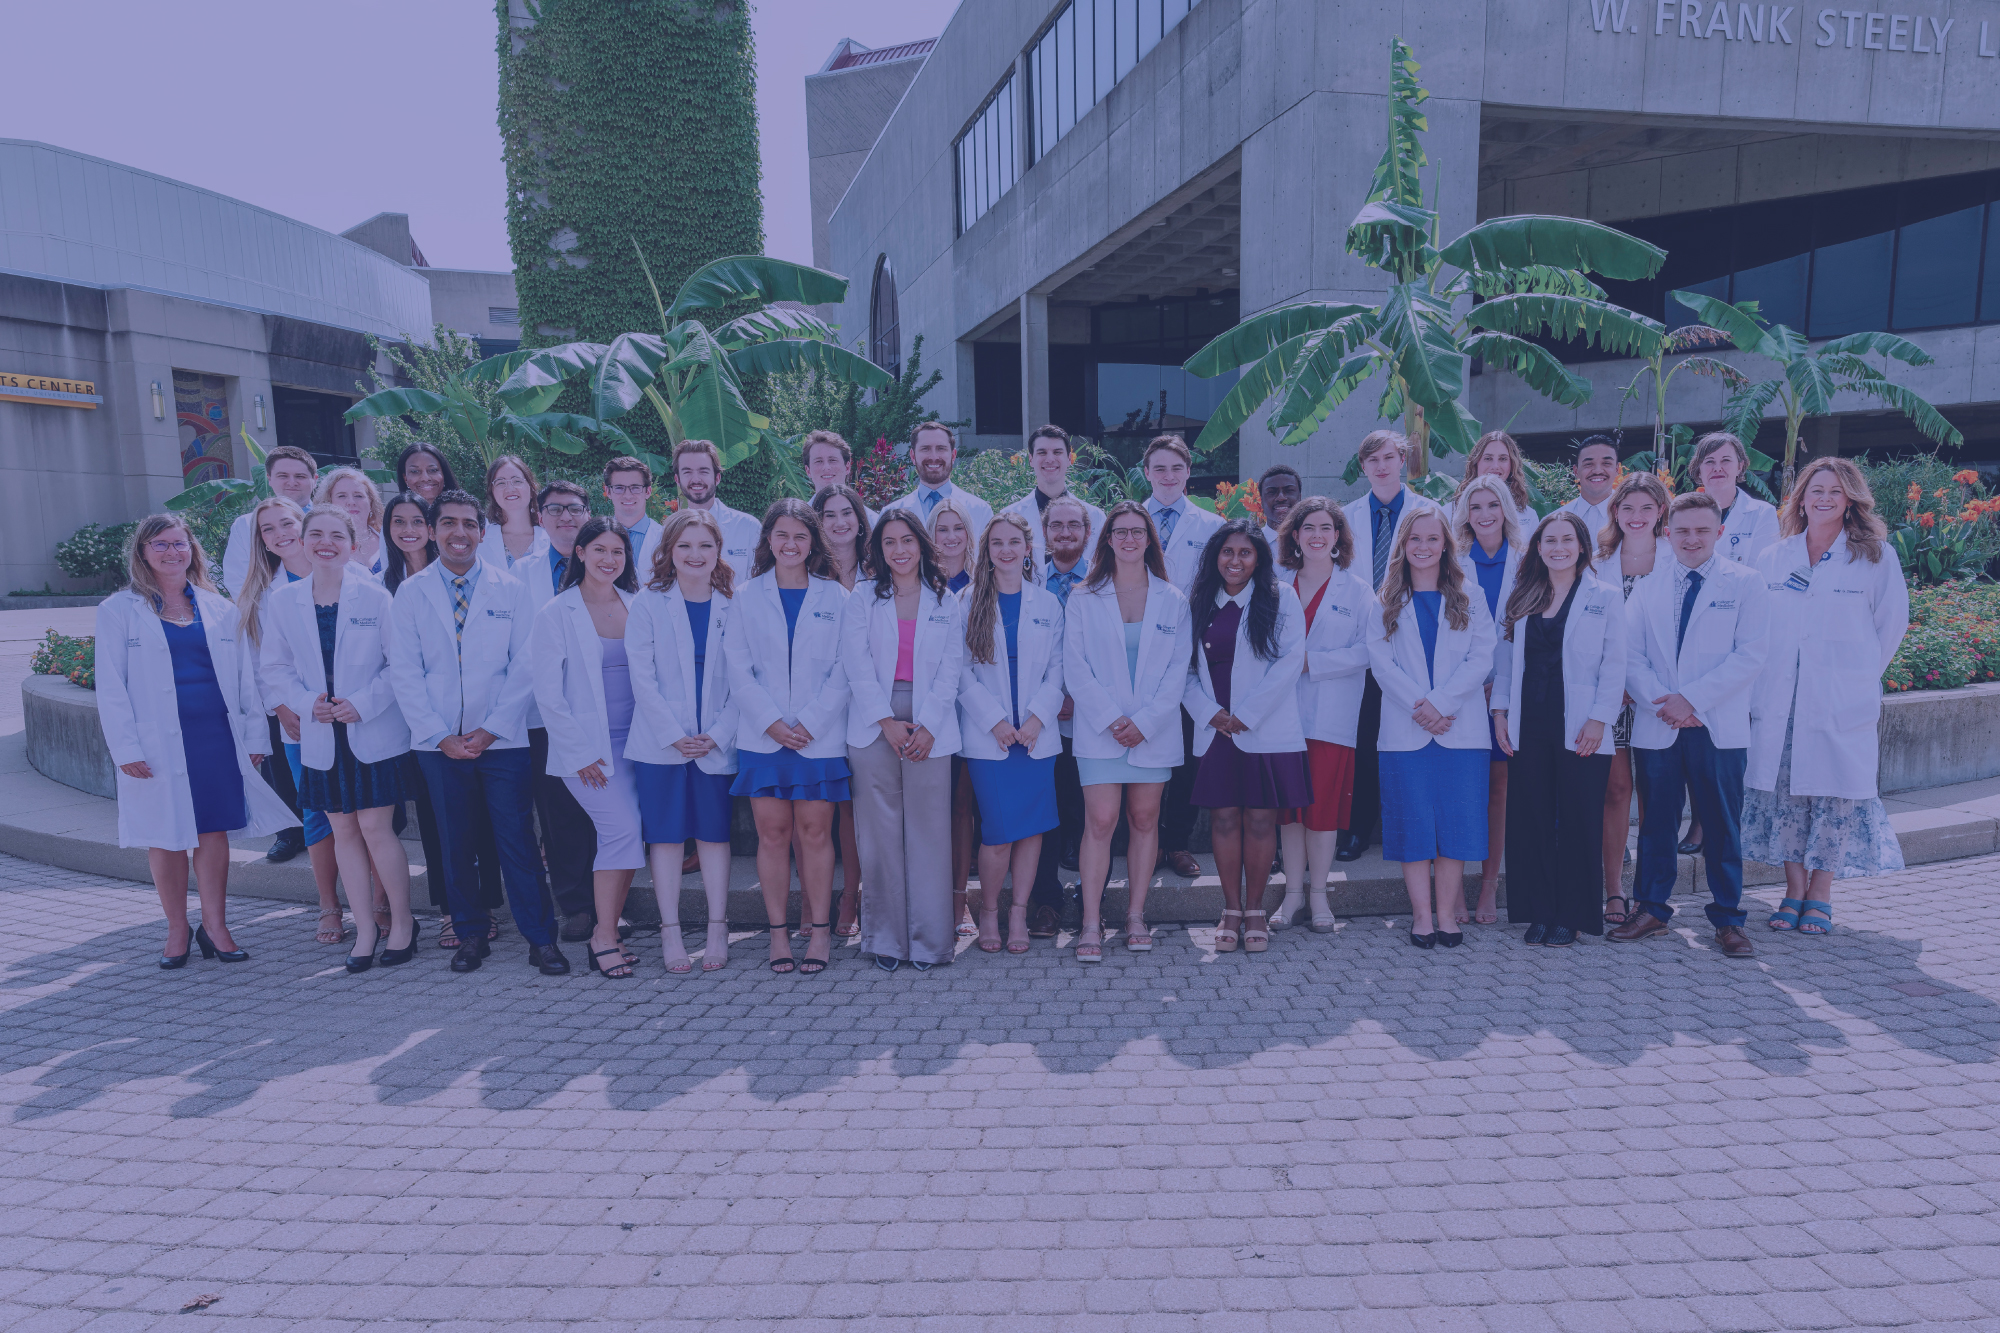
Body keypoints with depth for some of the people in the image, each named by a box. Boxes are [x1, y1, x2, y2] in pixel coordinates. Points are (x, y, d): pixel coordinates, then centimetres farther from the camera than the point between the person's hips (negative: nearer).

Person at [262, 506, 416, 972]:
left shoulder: (375, 597, -5)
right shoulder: (282, 602, 4)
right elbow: (276, 668, 9)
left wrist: (364, 702, -15)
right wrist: (306, 702, -8)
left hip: (374, 734, -3)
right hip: (321, 737, 3)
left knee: (376, 828, -3)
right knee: (343, 832, 9)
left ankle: (402, 922, 14)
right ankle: (365, 928, 21)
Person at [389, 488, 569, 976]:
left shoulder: (512, 590, 4)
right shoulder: (411, 592, 6)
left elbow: (523, 666, 0)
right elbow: (404, 671, 2)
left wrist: (490, 729, -8)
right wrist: (440, 735, -7)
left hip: (502, 738, -1)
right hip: (439, 742, 1)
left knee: (517, 839, -3)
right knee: (455, 844, 8)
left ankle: (541, 939, 6)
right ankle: (471, 935, 23)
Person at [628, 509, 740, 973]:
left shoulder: (733, 606, 4)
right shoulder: (647, 603, 1)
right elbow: (642, 677, -4)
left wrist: (717, 734, -9)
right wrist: (674, 735, -11)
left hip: (717, 743, 1)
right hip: (660, 742, -1)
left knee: (714, 833, 7)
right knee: (666, 835, 4)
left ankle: (718, 930, 16)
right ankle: (670, 931, 15)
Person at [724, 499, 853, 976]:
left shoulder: (835, 597, 6)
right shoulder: (747, 597, 9)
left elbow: (844, 670, 0)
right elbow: (738, 669, 3)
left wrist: (810, 723, -10)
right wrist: (771, 721, -9)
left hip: (820, 736, -1)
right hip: (763, 736, 1)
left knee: (815, 831, 1)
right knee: (772, 832, 2)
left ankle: (820, 931, 11)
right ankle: (778, 932, 13)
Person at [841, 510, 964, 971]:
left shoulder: (947, 603, 11)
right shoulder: (862, 599, 10)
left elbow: (951, 670, 4)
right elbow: (857, 666, 1)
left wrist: (927, 725, -8)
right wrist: (887, 721, -9)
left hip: (930, 728, 0)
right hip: (873, 726, 0)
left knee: (929, 831, -1)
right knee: (880, 834, 1)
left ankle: (928, 941, 8)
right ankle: (885, 939, 11)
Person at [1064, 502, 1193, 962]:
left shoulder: (1172, 601, 8)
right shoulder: (1083, 599, 5)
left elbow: (1178, 669, 2)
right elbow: (1075, 668, -1)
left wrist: (1144, 721, -9)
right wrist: (1110, 718, -11)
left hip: (1154, 730, 2)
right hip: (1099, 729, -1)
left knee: (1145, 820, 7)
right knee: (1100, 821, -8)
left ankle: (1136, 915, 18)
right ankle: (1091, 923, -1)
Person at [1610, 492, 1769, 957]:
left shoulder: (1745, 584, 4)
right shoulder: (1647, 588, 11)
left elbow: (1750, 655, -6)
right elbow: (1631, 656, 5)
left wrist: (1692, 698, -14)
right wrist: (1661, 703, -10)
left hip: (1719, 727, -2)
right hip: (1658, 727, 2)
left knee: (1722, 826, 4)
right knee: (1656, 822, 9)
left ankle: (1727, 919, 16)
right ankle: (1651, 909, 20)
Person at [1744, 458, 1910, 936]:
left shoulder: (1877, 558, 1)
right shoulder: (1772, 558, 8)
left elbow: (1891, 625, 7)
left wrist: (1856, 676, 7)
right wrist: (1767, 679, 10)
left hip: (1843, 704, -2)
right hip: (1779, 701, 2)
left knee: (1835, 795, 1)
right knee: (1781, 793, 3)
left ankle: (1820, 896, 15)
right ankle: (1794, 891, 16)